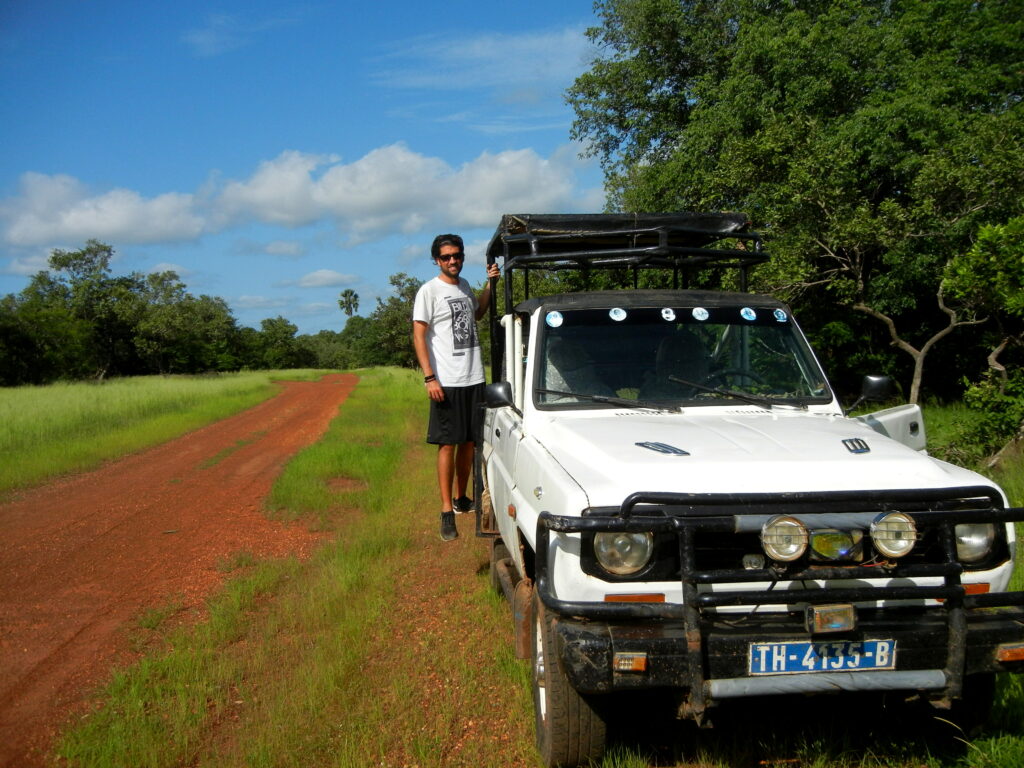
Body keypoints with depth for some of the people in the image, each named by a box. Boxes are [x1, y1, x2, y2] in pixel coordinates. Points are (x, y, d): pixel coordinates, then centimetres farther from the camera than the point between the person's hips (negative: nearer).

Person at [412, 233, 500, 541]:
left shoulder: (464, 285, 13)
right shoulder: (429, 291, -7)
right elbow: (418, 335, -11)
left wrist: (490, 284, 18)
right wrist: (430, 378, -18)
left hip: (475, 378, 7)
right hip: (447, 382, -6)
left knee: (470, 442, 12)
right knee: (448, 444, -5)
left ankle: (461, 498, 27)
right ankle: (446, 511, 0)